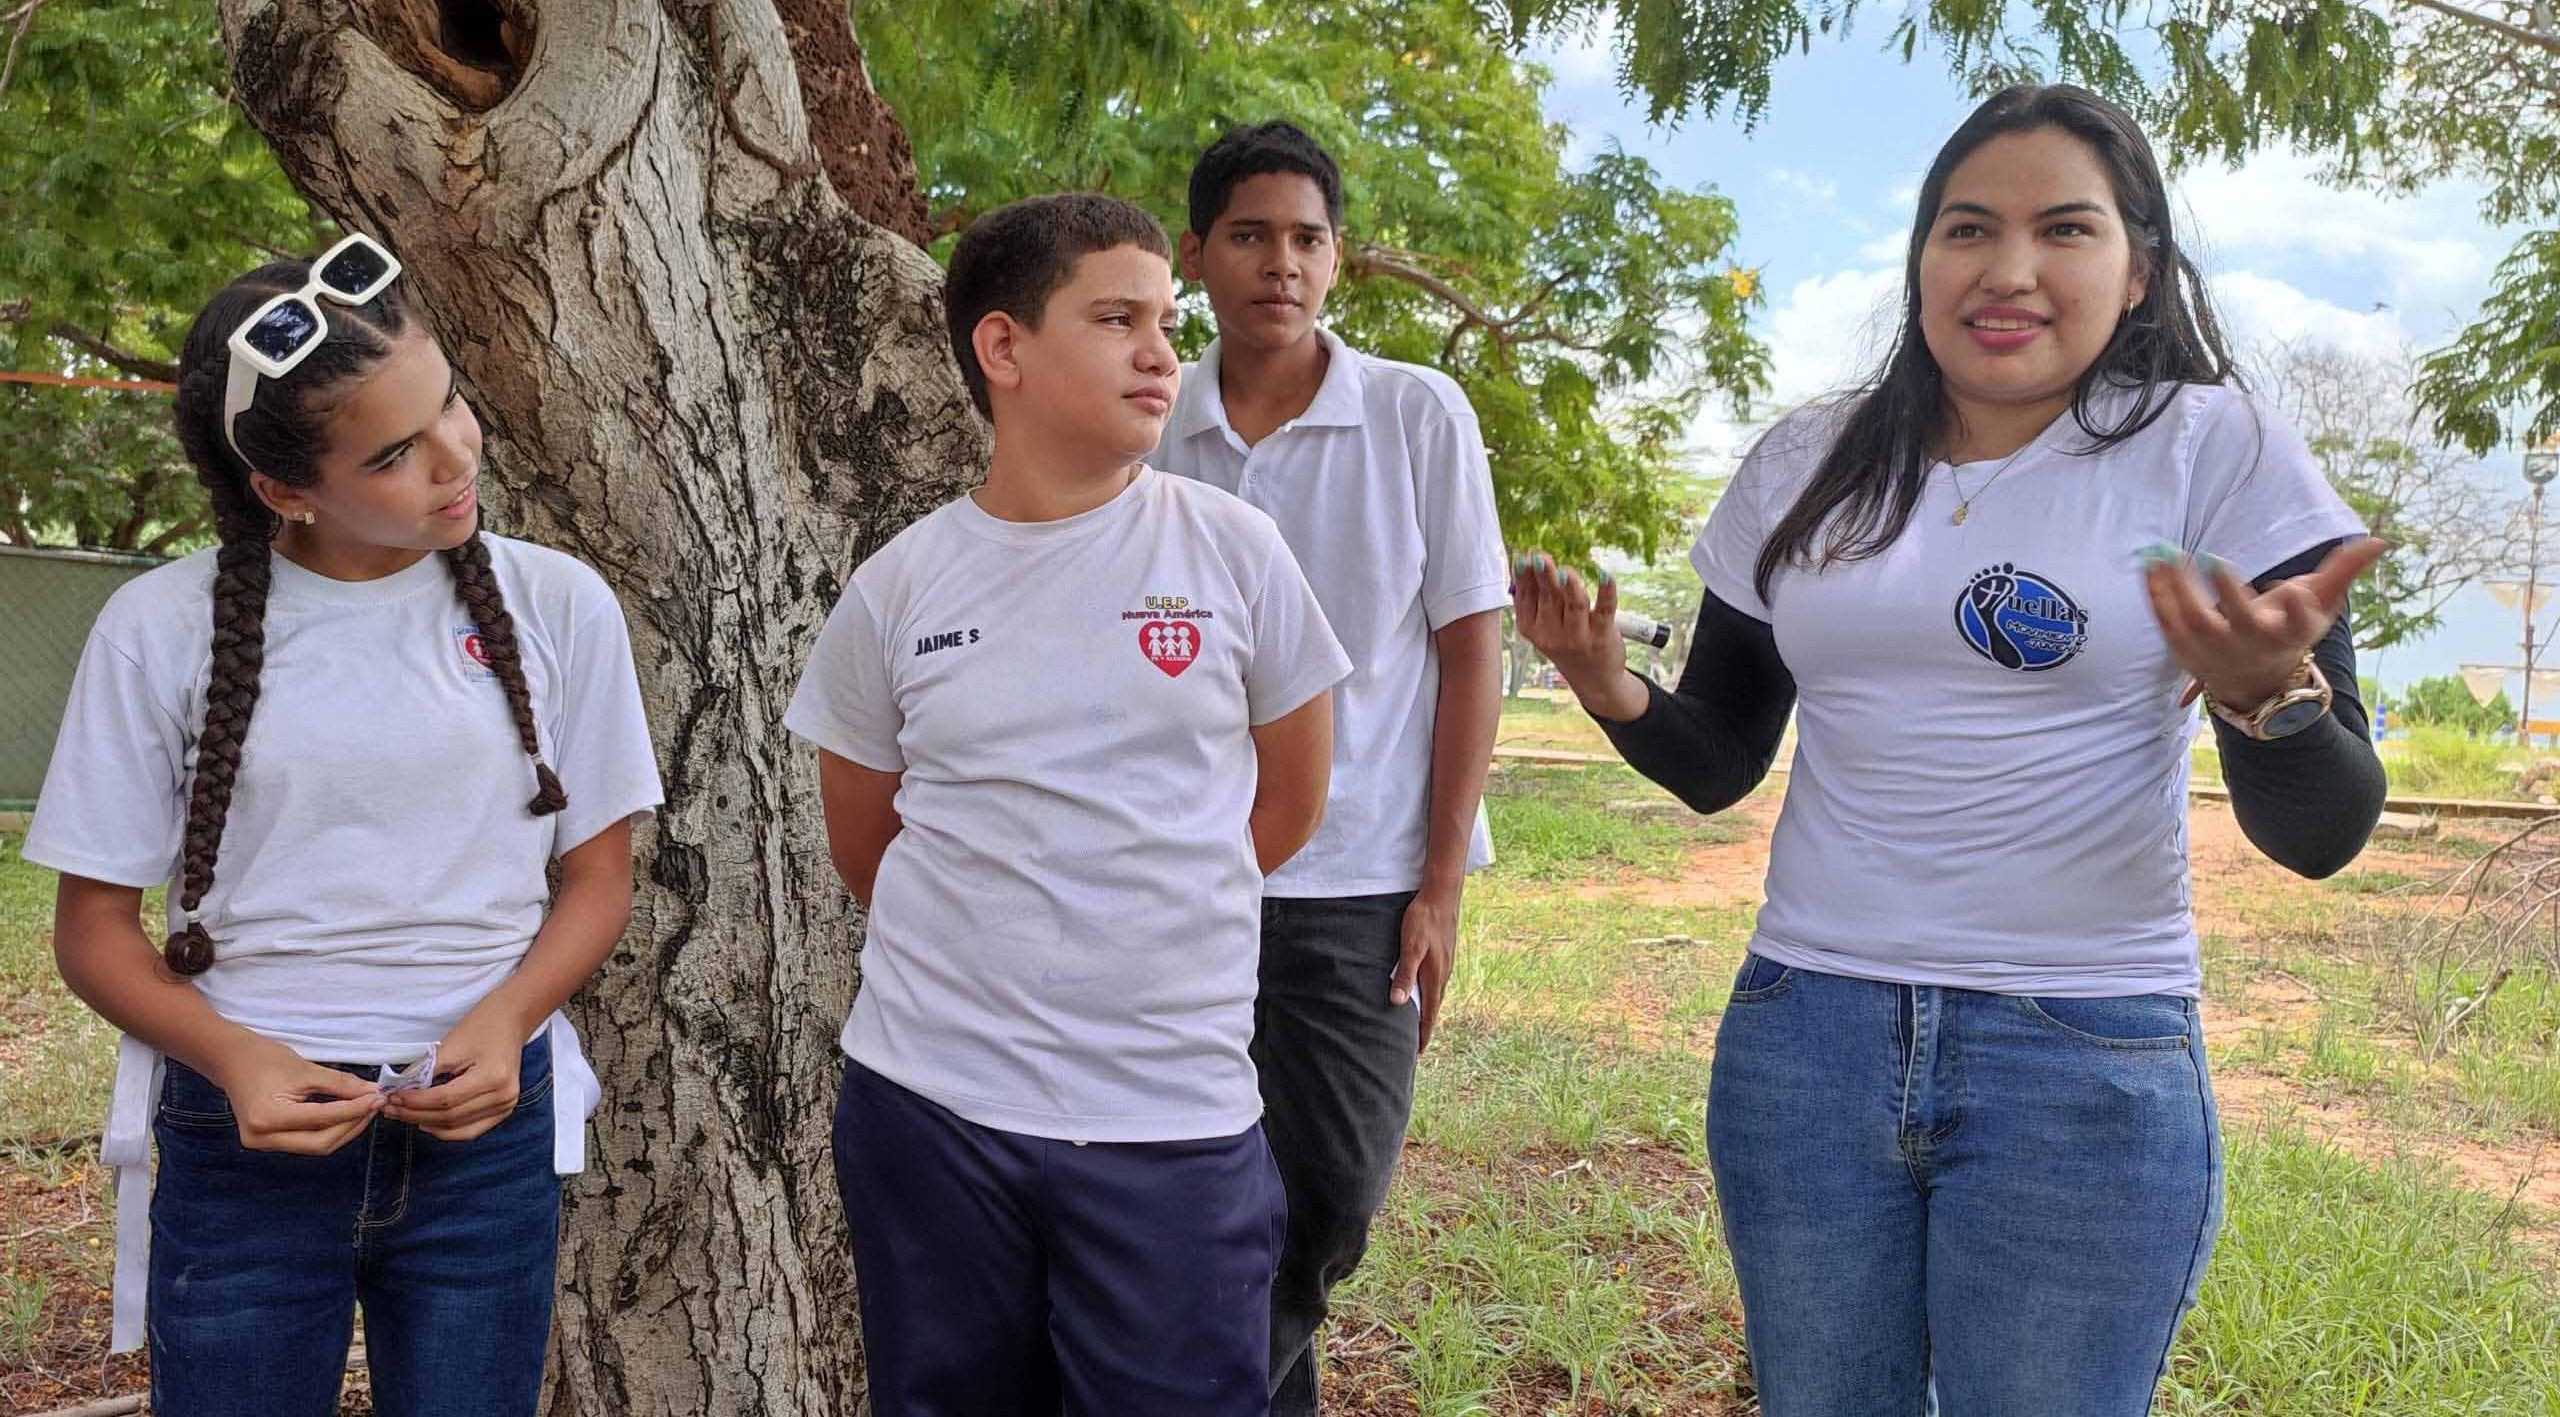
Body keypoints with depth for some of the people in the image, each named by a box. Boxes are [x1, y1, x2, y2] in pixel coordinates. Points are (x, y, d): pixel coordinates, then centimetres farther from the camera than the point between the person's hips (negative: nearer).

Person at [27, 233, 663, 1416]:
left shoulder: (555, 604, -3)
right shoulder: (162, 628, -5)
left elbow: (596, 876, 4)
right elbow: (95, 923, 1)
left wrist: (504, 1018, -14)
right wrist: (230, 1054, -17)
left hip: (482, 1122, 1)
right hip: (246, 1133, 0)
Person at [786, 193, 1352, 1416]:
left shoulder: (1234, 552, -3)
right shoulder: (896, 591, -1)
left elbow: (1291, 795, 8)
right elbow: (864, 847, 12)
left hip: (1177, 1119, -1)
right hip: (927, 1103, 1)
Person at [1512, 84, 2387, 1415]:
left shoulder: (2218, 451, -5)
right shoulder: (1806, 465, 5)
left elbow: (2321, 833, -9)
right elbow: (1717, 764, 11)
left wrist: (2269, 695, -30)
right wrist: (1614, 693, -10)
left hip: (2088, 1067, -3)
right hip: (1801, 1042, 3)